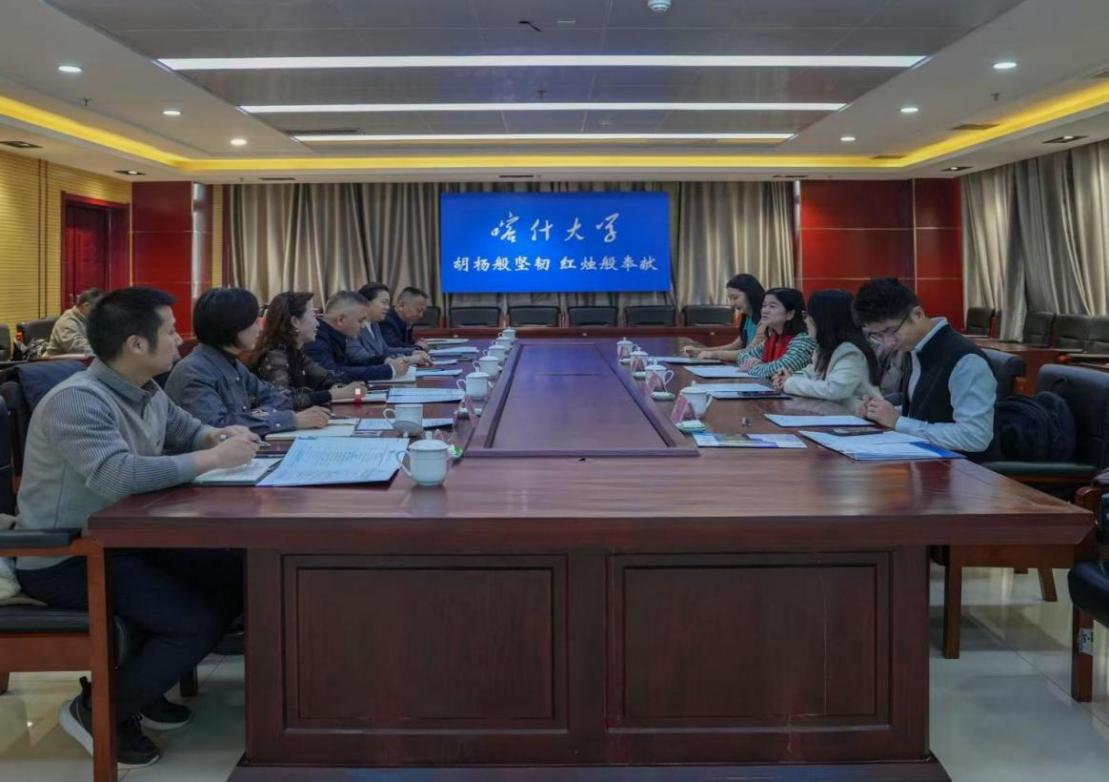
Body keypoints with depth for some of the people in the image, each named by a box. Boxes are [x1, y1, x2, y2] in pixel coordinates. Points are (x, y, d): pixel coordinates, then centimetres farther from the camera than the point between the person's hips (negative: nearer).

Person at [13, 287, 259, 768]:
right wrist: (215, 458, -32)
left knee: (235, 579, -1)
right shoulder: (77, 401, -25)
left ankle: (139, 683, 15)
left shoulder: (149, 393, 4)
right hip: (64, 559, -9)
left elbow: (186, 430, 21)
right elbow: (117, 475, -40)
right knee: (200, 620, -20)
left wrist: (221, 435, -4)